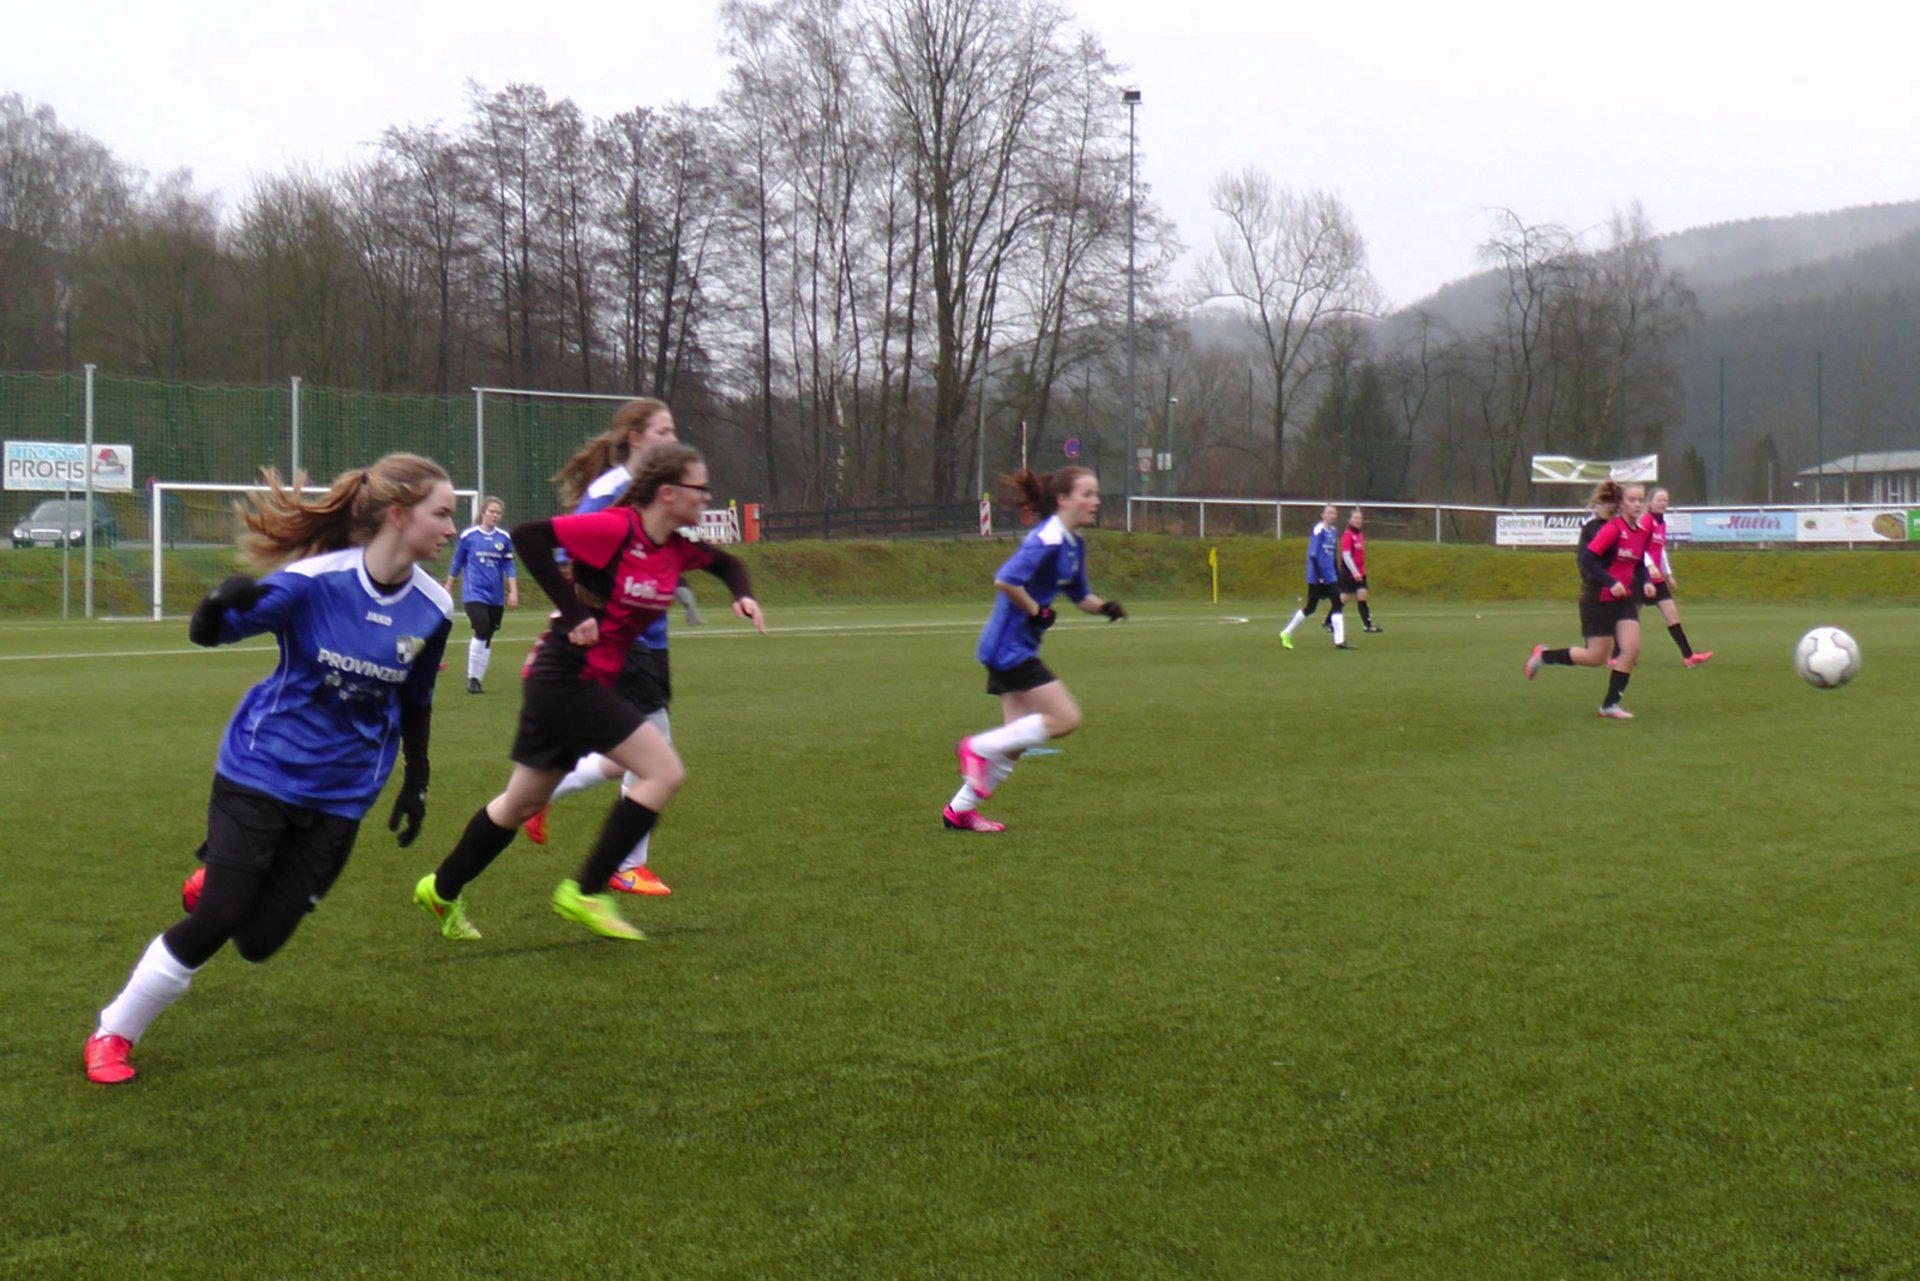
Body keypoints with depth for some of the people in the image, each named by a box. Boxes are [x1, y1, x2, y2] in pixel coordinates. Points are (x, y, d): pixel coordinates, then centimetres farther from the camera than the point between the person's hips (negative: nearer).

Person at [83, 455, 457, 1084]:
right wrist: (218, 603, -35)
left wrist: (416, 782, 16)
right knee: (214, 922, -6)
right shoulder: (313, 581, -19)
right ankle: (112, 1034, 17)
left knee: (257, 940, 1)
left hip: (340, 796, 4)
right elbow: (207, 634, -12)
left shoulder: (433, 608, -7)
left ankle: (217, 883, 36)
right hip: (261, 769, -3)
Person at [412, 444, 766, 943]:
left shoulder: (676, 549, 5)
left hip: (589, 685, 9)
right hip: (566, 679, -9)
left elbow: (725, 563, 24)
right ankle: (586, 892, -4)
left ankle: (442, 889, 38)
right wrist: (573, 611, -24)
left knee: (522, 802, 21)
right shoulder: (615, 529, -19)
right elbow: (527, 535, -23)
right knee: (664, 772, -12)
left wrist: (741, 594, 2)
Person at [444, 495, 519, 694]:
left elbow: (508, 566, 8)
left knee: (487, 638, 6)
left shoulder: (504, 538, 4)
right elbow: (456, 563, 7)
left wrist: (513, 591, 1)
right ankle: (472, 677, -3)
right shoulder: (468, 535, -2)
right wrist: (448, 588, 12)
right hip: (474, 594, -3)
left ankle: (477, 678, 18)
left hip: (496, 596, 3)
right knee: (482, 632, -17)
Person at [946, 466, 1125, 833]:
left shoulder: (1074, 543, 12)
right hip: (1010, 647, -10)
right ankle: (977, 747, -2)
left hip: (1016, 650, 10)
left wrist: (1105, 607, 1)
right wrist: (1037, 612, -18)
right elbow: (1005, 581, -29)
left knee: (1016, 741, 11)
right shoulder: (1047, 540, -19)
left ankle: (960, 810, 19)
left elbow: (1080, 596, 20)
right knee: (1065, 720, -10)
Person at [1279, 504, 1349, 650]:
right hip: (1316, 577, -8)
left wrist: (1337, 576, 18)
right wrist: (1319, 576, -21)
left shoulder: (1333, 532, 11)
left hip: (1330, 577, 8)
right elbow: (1312, 554, -17)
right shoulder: (1318, 530, -13)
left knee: (1337, 605, 4)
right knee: (1310, 608, -4)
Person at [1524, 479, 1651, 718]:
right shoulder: (1612, 528, -19)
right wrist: (1611, 582, -28)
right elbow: (1586, 558, -23)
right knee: (1596, 658, -1)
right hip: (1598, 600, -7)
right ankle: (1543, 655, 21)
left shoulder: (1641, 531, 5)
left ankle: (1611, 705, 4)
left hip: (1623, 599, 7)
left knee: (1631, 648, -8)